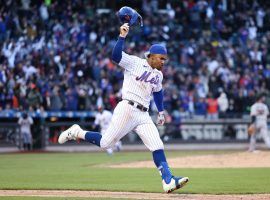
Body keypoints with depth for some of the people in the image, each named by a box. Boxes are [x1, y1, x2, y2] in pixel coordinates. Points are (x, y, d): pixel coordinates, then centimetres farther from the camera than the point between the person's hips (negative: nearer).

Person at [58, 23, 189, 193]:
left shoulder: (159, 75, 17)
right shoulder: (134, 63, -4)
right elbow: (116, 55, -18)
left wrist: (161, 112, 31)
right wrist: (122, 36, -26)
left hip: (143, 115, 7)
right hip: (127, 109, -7)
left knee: (158, 147, -7)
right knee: (105, 143, -5)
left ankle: (168, 181, -12)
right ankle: (77, 133, 18)